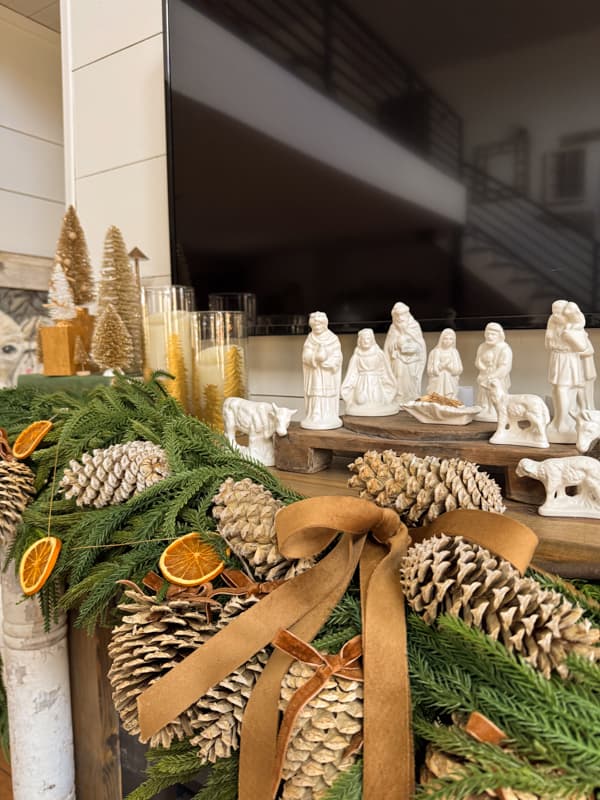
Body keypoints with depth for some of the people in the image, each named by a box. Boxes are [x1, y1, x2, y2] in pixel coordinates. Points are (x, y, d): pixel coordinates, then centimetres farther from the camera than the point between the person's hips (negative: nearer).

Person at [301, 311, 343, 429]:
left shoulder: (333, 339, 2)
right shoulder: (309, 340, 6)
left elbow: (337, 358, -5)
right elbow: (305, 357, -6)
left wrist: (325, 359, -18)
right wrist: (316, 356, -24)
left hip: (329, 375, -1)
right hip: (314, 375, 1)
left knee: (328, 394, -3)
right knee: (315, 395, -3)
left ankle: (329, 418, 2)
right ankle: (314, 417, 0)